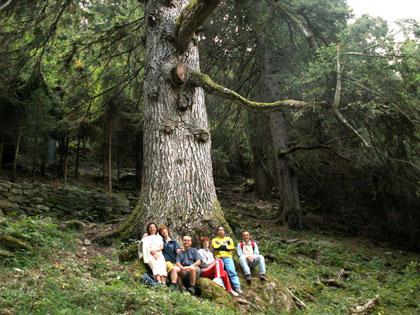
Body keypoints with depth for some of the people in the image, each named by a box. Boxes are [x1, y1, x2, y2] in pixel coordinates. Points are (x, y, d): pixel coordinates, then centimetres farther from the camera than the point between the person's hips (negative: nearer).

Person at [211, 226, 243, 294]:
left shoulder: (229, 239, 23)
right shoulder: (214, 240, 18)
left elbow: (232, 248, 6)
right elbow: (215, 247, -3)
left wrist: (220, 246, 3)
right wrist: (225, 246, 3)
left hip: (227, 257, 1)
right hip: (218, 258, -1)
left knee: (232, 272, -15)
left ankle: (237, 287, -22)